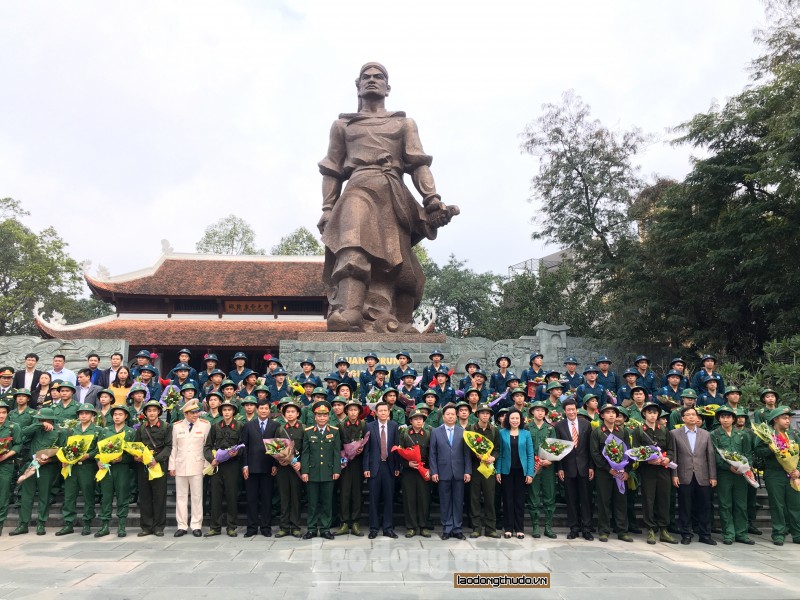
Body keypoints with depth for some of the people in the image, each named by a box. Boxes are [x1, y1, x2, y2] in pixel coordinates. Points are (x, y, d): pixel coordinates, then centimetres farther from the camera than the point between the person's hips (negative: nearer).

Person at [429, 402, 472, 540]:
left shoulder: (463, 432, 6)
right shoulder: (435, 432, 4)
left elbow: (467, 453, 4)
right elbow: (433, 454, 2)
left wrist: (468, 471, -4)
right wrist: (434, 472, -4)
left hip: (459, 473, 1)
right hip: (443, 473, -1)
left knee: (458, 501, 5)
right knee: (445, 502, 5)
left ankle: (457, 529, 15)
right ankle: (447, 529, 14)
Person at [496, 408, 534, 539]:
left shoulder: (526, 433, 1)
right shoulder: (502, 433, 0)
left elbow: (530, 454, 1)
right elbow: (499, 453, 2)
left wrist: (530, 473, -5)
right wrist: (498, 471, -3)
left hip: (521, 471, 0)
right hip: (507, 470, 0)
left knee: (520, 500, 6)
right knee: (508, 499, 5)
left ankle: (519, 529, 16)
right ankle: (508, 528, 15)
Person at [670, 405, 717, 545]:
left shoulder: (705, 434, 10)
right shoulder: (675, 433, 3)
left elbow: (711, 456, 6)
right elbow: (673, 456, 0)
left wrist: (713, 476, 1)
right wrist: (674, 475, -6)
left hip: (703, 477, 2)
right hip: (684, 477, -2)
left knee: (705, 507, 5)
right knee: (685, 507, 4)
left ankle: (705, 535, 17)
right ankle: (686, 535, 14)